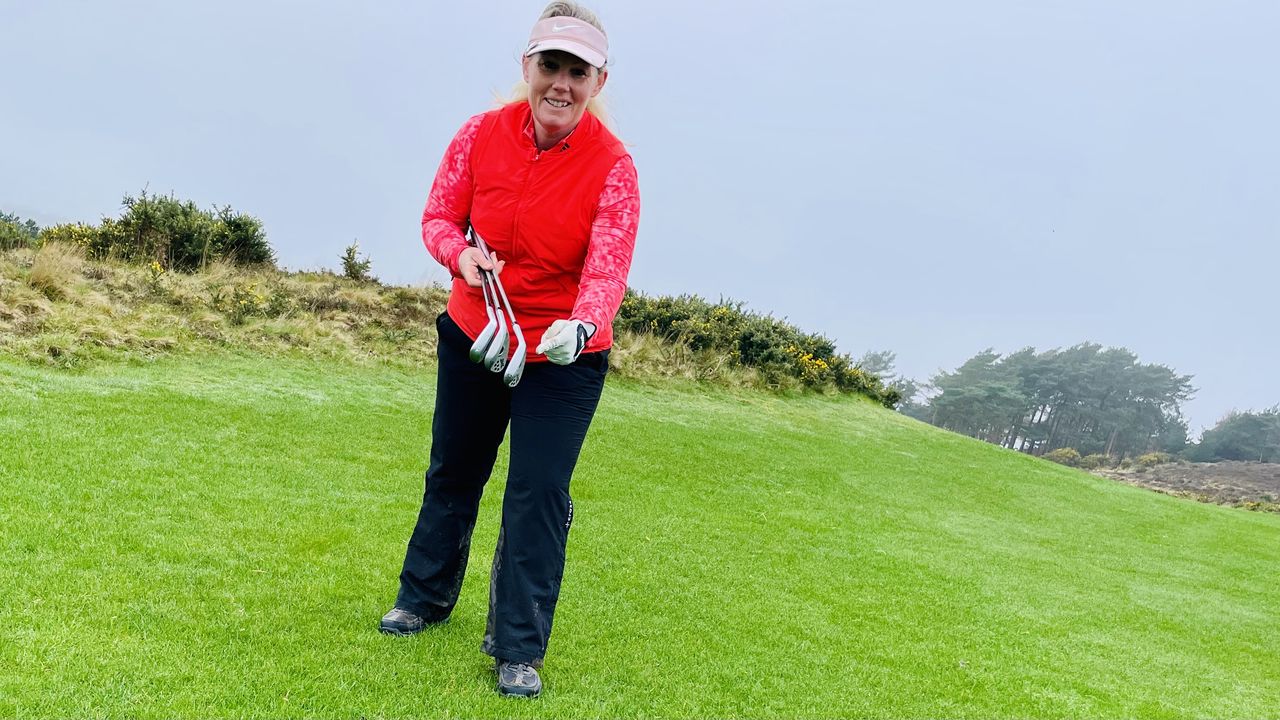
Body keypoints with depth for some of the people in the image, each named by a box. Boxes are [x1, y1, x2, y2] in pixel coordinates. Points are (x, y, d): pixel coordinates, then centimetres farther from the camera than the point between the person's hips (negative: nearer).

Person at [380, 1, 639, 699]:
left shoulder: (612, 168, -18)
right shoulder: (481, 135, -10)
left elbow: (607, 271, -27)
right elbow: (438, 217, -1)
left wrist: (578, 326, -48)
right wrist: (460, 254, -24)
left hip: (562, 360, -3)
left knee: (537, 496, -4)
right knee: (451, 472, 19)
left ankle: (517, 649, 13)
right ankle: (425, 596, 43)